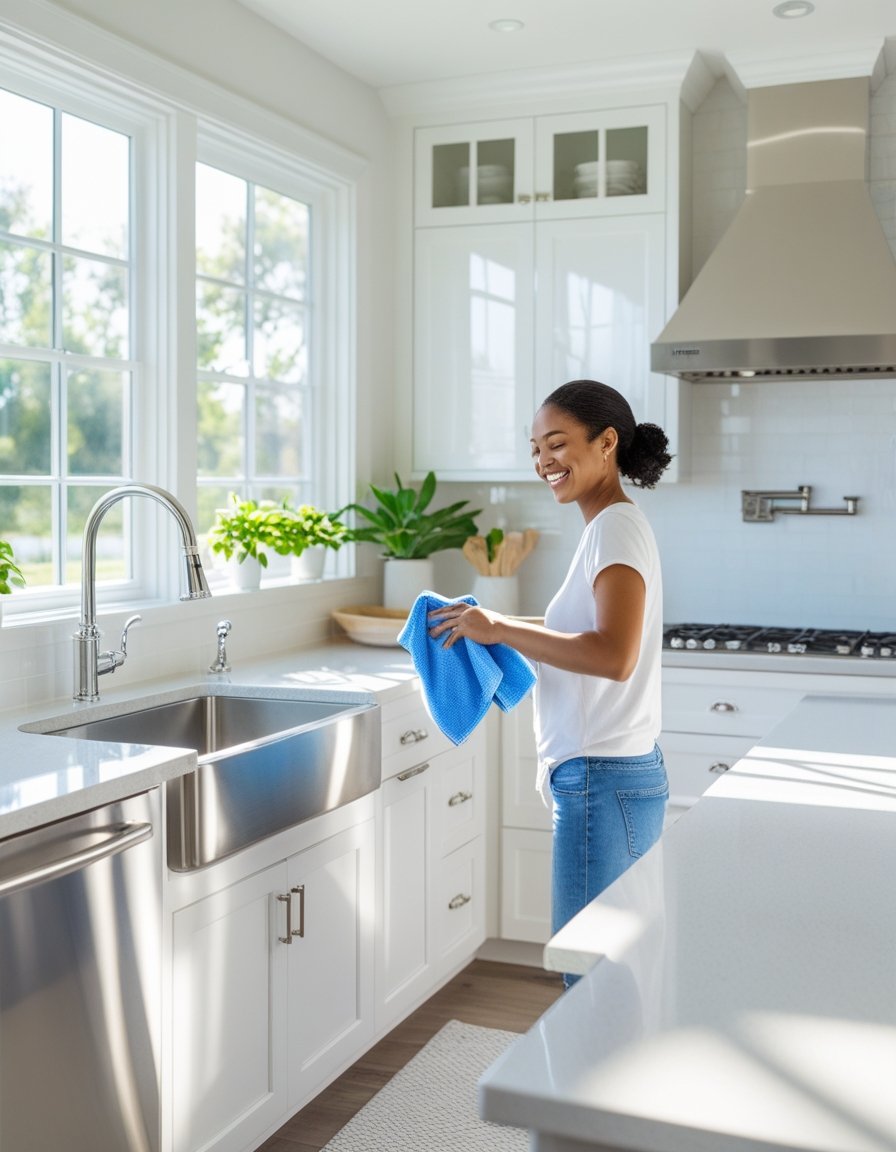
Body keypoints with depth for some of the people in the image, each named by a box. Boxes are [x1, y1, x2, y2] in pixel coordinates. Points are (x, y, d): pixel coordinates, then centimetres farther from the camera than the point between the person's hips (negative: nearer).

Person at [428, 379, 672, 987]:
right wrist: (496, 628, 9)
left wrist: (501, 629, -21)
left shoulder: (617, 527, -15)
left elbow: (615, 656, -28)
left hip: (603, 783, -10)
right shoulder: (616, 526, 14)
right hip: (615, 776, 10)